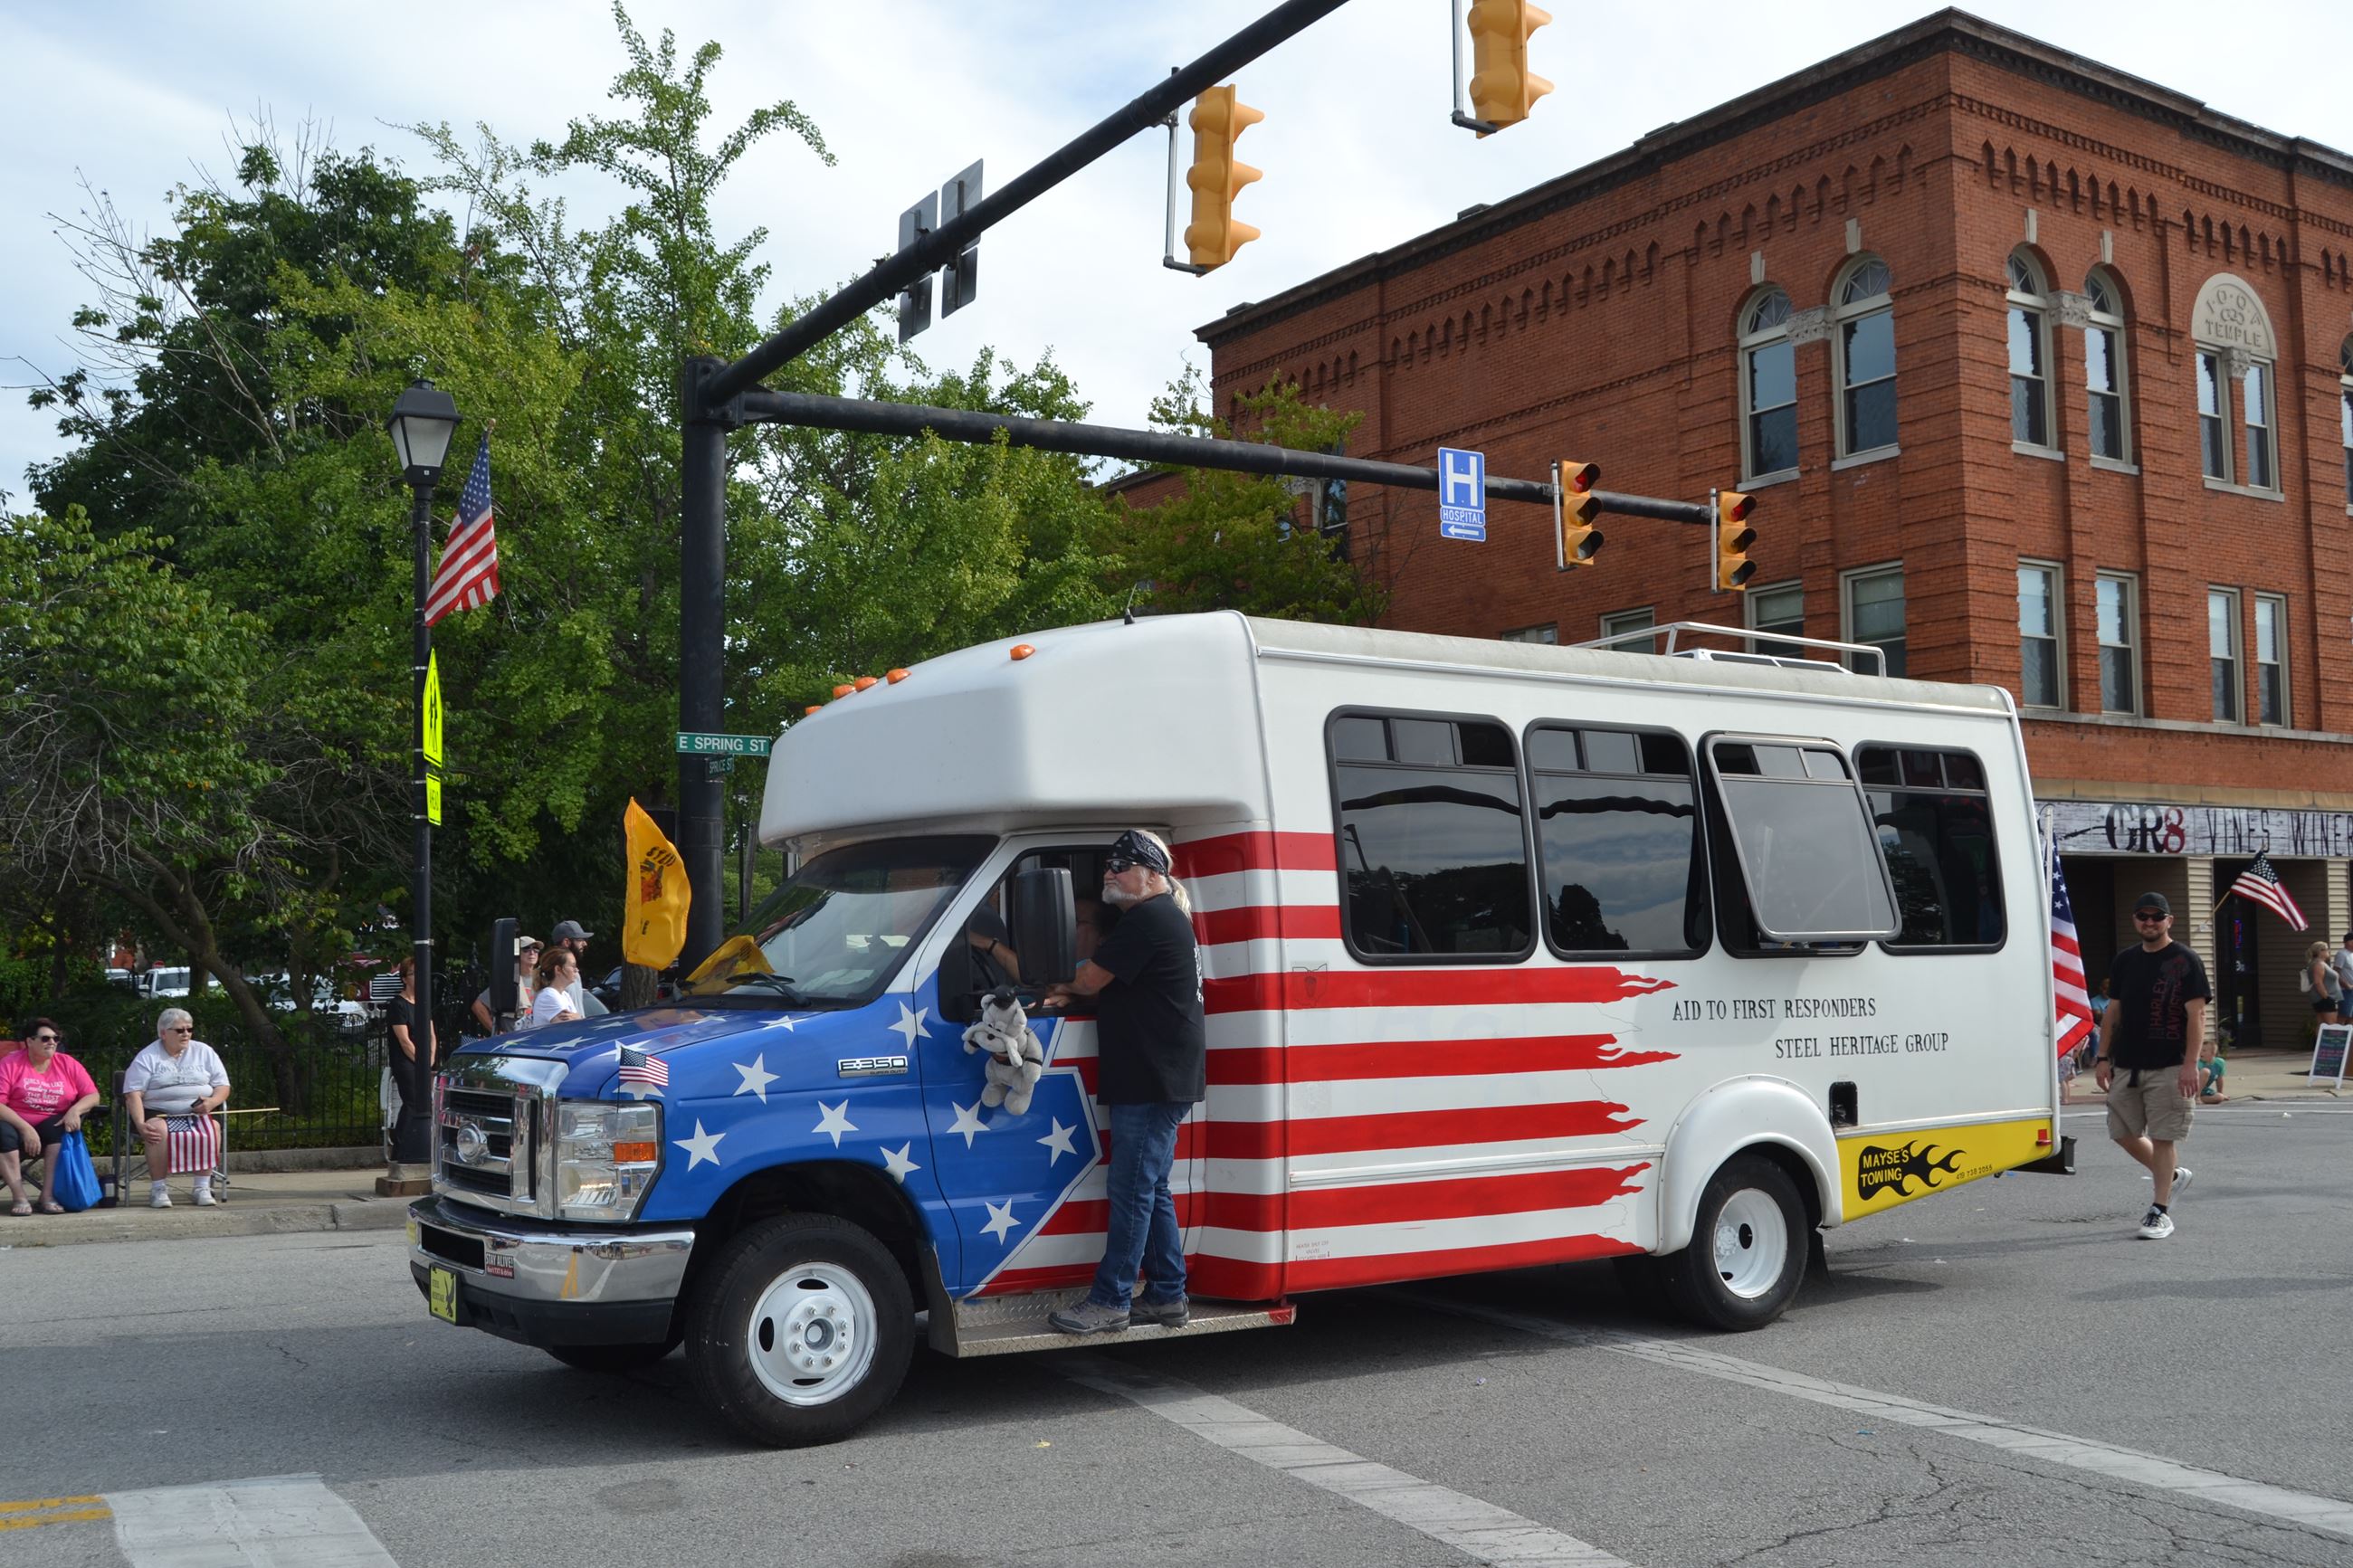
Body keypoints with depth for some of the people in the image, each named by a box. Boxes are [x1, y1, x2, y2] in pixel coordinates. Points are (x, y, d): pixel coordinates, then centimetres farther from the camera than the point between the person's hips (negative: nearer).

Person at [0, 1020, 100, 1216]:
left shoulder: (68, 1064, 6)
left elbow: (93, 1096, 2)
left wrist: (75, 1110, -20)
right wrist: (25, 1128, -24)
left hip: (53, 1128, 2)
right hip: (17, 1127, -2)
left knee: (61, 1127, -31)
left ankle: (48, 1194, -32)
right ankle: (19, 1197, -32)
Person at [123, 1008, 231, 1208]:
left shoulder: (204, 1052, 13)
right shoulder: (146, 1057, 5)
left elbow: (223, 1086, 11)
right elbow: (133, 1094, -5)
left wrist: (211, 1102, -13)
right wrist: (140, 1124, -22)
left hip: (198, 1112, 2)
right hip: (158, 1112, -2)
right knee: (158, 1129, -35)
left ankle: (203, 1188, -27)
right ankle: (159, 1189, -29)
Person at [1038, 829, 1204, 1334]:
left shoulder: (1149, 919, -15)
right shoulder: (1164, 918, 19)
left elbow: (1092, 979, -14)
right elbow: (1107, 984, 22)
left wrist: (1068, 989, 8)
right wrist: (1071, 994, 4)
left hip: (1153, 1084, -11)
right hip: (1155, 1082, 11)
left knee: (1133, 1190, -6)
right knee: (1151, 1190, 14)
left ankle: (1110, 1300, -1)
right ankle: (1167, 1296, 19)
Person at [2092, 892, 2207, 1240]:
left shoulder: (2185, 961, -6)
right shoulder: (2125, 961, 11)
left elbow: (2196, 1015, -10)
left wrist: (2191, 1064, -18)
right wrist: (2103, 1058, 10)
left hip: (2168, 1067, -6)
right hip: (2126, 1065, 6)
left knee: (2162, 1137, -3)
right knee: (2123, 1132, 10)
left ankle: (2160, 1210, 7)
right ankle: (2171, 1175, 33)